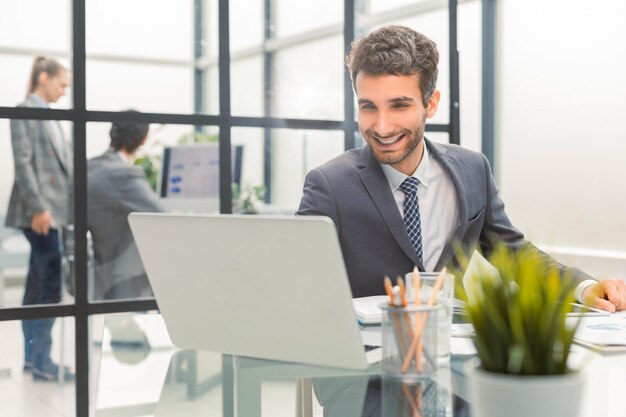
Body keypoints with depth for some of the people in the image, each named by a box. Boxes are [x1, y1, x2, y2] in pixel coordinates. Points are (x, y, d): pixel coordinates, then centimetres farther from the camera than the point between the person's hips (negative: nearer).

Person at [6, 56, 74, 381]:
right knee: (50, 281, -10)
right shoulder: (26, 111, -7)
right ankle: (42, 362, -5)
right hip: (39, 209, -9)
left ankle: (30, 355, 18)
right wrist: (38, 208, -21)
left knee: (38, 281, 11)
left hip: (54, 207, 9)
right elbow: (23, 163, -15)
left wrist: (74, 201, 16)